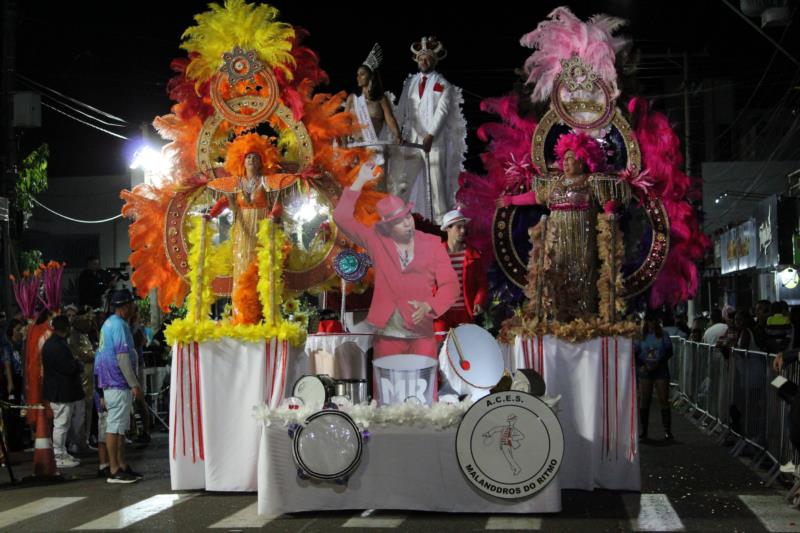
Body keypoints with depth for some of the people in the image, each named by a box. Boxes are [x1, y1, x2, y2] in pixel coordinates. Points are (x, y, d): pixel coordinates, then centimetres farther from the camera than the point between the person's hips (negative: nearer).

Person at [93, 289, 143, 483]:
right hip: (119, 384, -10)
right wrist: (134, 385, -17)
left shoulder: (108, 324, 17)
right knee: (115, 426, -8)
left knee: (120, 426, 14)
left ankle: (122, 466, 19)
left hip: (111, 384, 10)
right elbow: (123, 357, -20)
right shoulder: (119, 325, -14)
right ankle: (114, 471, -6)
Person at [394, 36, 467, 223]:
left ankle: (441, 220, -2)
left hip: (435, 139, -4)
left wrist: (430, 136, -18)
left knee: (436, 179, -6)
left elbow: (442, 112, -7)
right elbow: (401, 111, 12)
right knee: (407, 178, 0)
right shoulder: (410, 83, 15)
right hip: (412, 139, 4)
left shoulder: (443, 85, 3)